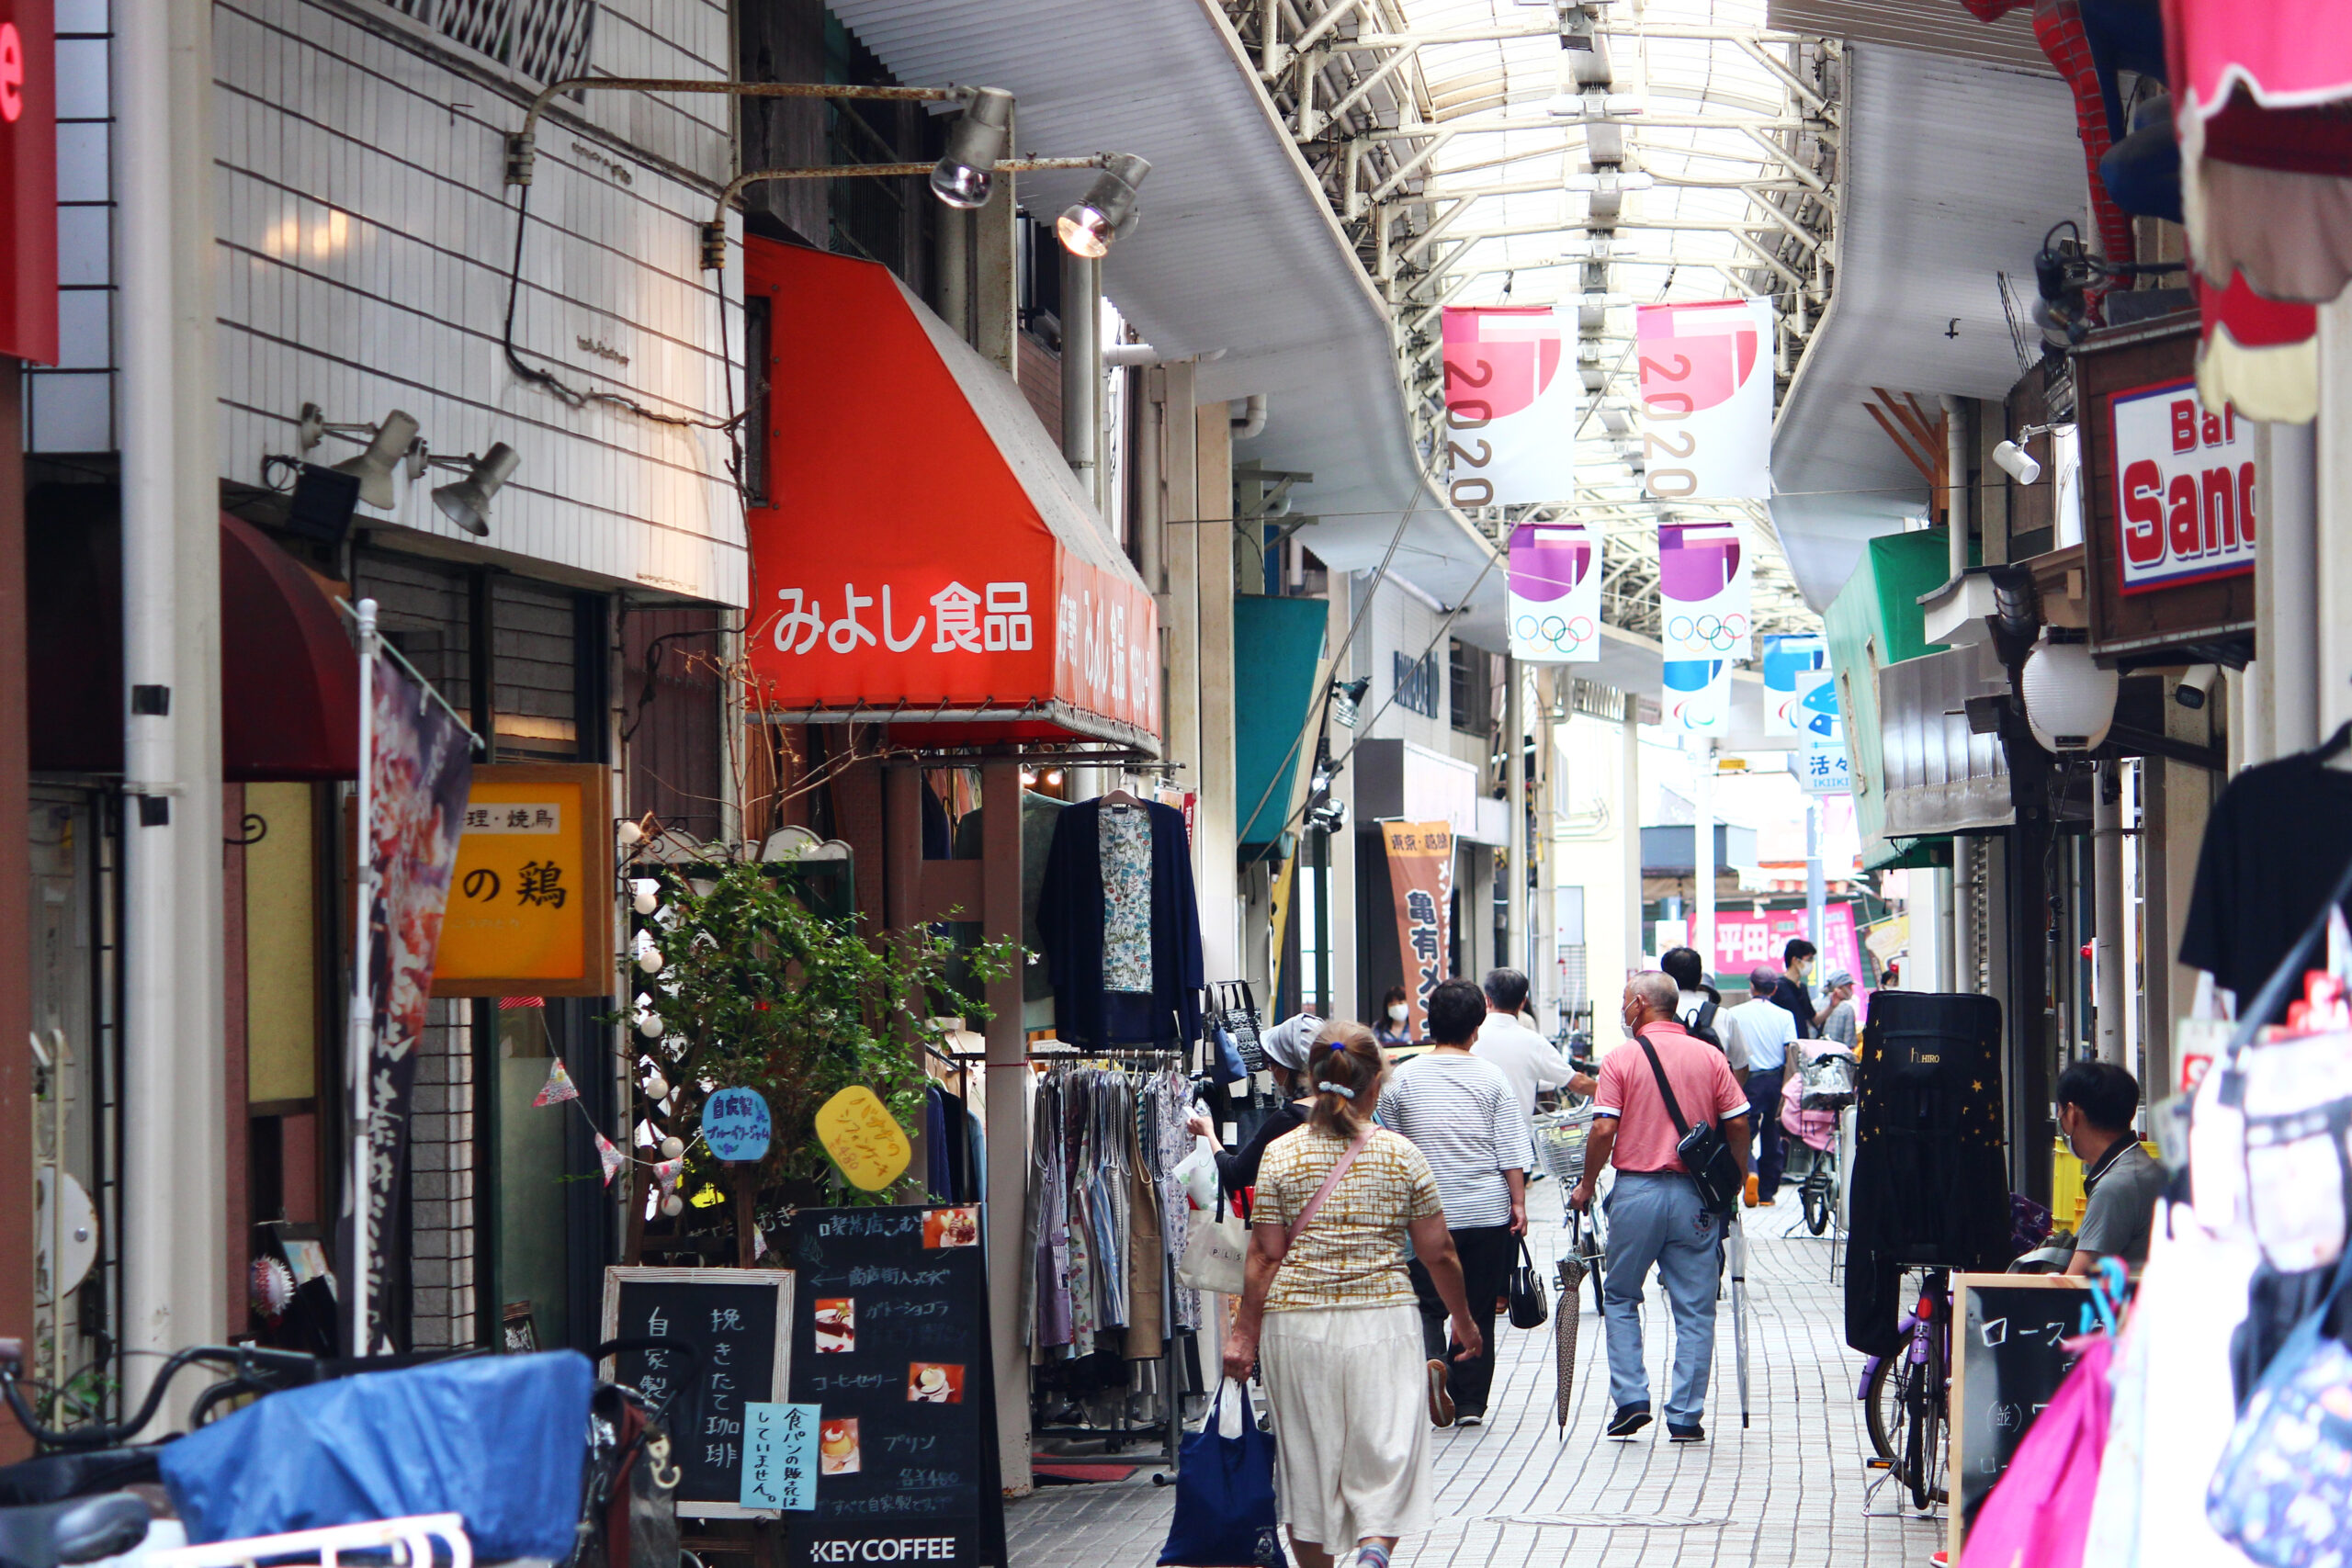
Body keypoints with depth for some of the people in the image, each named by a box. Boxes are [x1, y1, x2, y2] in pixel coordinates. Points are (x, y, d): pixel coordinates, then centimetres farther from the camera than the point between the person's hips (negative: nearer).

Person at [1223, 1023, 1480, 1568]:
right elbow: (1438, 1255, 4)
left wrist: (1244, 1332, 6)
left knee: (1306, 1458, 12)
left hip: (1297, 1325, 1)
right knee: (1386, 1448, 2)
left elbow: (1265, 1257, -2)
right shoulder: (1401, 1155, -1)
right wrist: (1463, 1320, 18)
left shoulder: (1280, 1155, -2)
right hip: (1383, 1319, -1)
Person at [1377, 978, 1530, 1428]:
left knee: (1426, 1302, 4)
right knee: (1478, 1308, 10)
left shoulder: (1402, 1078, 0)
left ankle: (1431, 1359, -25)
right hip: (1488, 1213, 1)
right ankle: (1470, 1402, 12)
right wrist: (1518, 1203, 2)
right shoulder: (1492, 1078, -2)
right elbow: (1511, 1151, -4)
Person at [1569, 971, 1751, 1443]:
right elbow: (1738, 1124, 0)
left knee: (1620, 1298, 15)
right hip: (1696, 1194, 2)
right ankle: (1686, 1416, 4)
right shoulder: (1710, 1057, 3)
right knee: (1694, 1309, 6)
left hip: (1637, 1188, -2)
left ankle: (1631, 1399, 4)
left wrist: (1587, 1185, 2)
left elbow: (1603, 1130, -11)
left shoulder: (1621, 1059, -4)